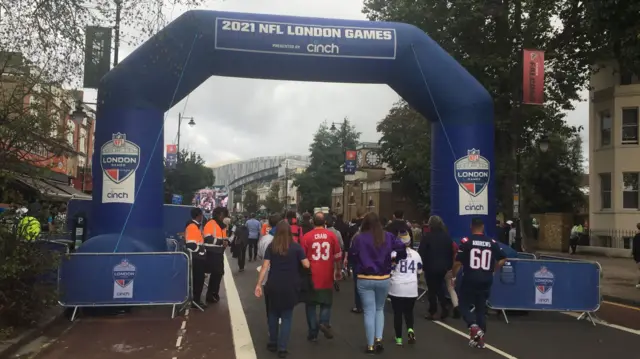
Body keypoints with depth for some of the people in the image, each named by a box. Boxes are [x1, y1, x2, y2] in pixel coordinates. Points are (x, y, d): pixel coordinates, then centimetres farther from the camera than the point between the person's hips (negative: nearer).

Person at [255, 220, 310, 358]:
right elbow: (306, 265, -6)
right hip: (290, 287, -1)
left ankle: (273, 343, 28)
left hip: (273, 286, 2)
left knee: (273, 314, 21)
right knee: (287, 316, 8)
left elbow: (265, 266, -7)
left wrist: (258, 284, -4)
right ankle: (282, 348, 5)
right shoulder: (296, 247, -7)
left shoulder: (271, 247, -3)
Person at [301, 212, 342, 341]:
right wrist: (339, 270, 15)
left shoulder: (306, 236, -7)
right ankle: (324, 322, -6)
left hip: (311, 276, -1)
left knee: (311, 304, 11)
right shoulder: (331, 235, -4)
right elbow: (338, 255, 1)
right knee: (326, 302, 17)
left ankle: (313, 333, 12)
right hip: (327, 276, 1)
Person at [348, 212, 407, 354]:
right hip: (383, 279, 2)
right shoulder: (388, 236, -1)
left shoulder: (359, 238, -8)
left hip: (365, 280, -2)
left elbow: (351, 257, -3)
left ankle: (370, 345, 10)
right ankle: (379, 339, 6)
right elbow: (401, 247, -6)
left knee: (369, 312, 7)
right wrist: (397, 259, 13)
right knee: (379, 309, 20)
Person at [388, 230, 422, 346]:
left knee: (397, 313, 8)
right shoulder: (416, 254, 5)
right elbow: (419, 272, 14)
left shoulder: (394, 253, -9)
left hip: (396, 288, -3)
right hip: (412, 288, 3)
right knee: (409, 311, 18)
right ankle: (410, 330, -6)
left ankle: (399, 338, 12)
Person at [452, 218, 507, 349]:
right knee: (481, 308, 16)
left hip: (469, 280, -3)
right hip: (486, 281, 4)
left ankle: (473, 326, -14)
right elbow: (502, 259, 9)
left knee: (464, 305, 11)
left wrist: (454, 276, 5)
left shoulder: (466, 241, -8)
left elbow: (458, 262, -9)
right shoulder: (492, 242, 3)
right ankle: (480, 337, 16)